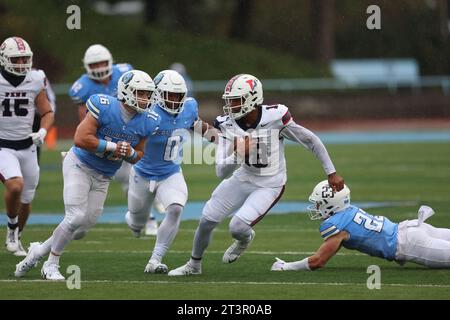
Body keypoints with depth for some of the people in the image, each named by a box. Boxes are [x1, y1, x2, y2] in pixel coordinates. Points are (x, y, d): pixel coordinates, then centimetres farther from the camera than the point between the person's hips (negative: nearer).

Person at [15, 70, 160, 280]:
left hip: (103, 177, 6)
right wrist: (112, 146, -25)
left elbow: (137, 157, 7)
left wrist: (130, 152, -16)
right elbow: (81, 139, -26)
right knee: (76, 217, -17)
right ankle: (51, 265, 2)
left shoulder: (147, 122, -5)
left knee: (83, 228, 5)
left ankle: (39, 251, 26)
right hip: (79, 166, -6)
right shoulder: (104, 107, -22)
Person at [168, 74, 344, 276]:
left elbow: (311, 141, -13)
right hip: (243, 178, 4)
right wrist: (237, 155, -36)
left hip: (270, 186, -4)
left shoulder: (275, 117, -26)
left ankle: (245, 239, 22)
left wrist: (331, 173, -7)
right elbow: (221, 172, -16)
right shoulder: (227, 125, -15)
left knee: (238, 227, -18)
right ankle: (194, 265, 31)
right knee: (207, 220, 5)